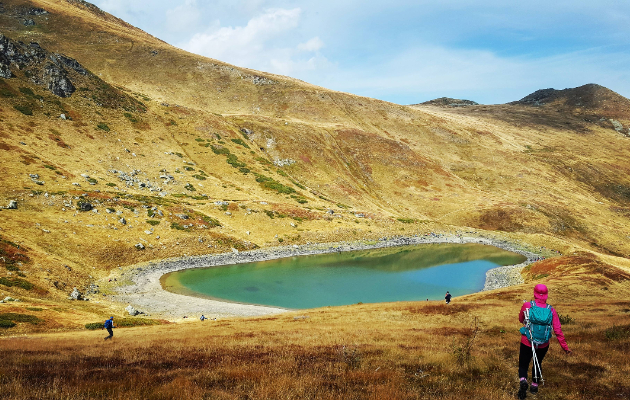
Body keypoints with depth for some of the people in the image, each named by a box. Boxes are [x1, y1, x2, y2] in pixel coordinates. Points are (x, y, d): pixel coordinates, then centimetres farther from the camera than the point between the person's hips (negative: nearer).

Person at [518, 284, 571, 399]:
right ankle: (535, 385, 34)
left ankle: (523, 380, -19)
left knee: (523, 365, 9)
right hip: (543, 345, 2)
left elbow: (521, 319, 4)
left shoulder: (527, 306, -14)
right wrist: (565, 347, 0)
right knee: (538, 364, 26)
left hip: (527, 343, -2)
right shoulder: (551, 311, -9)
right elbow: (558, 331, -8)